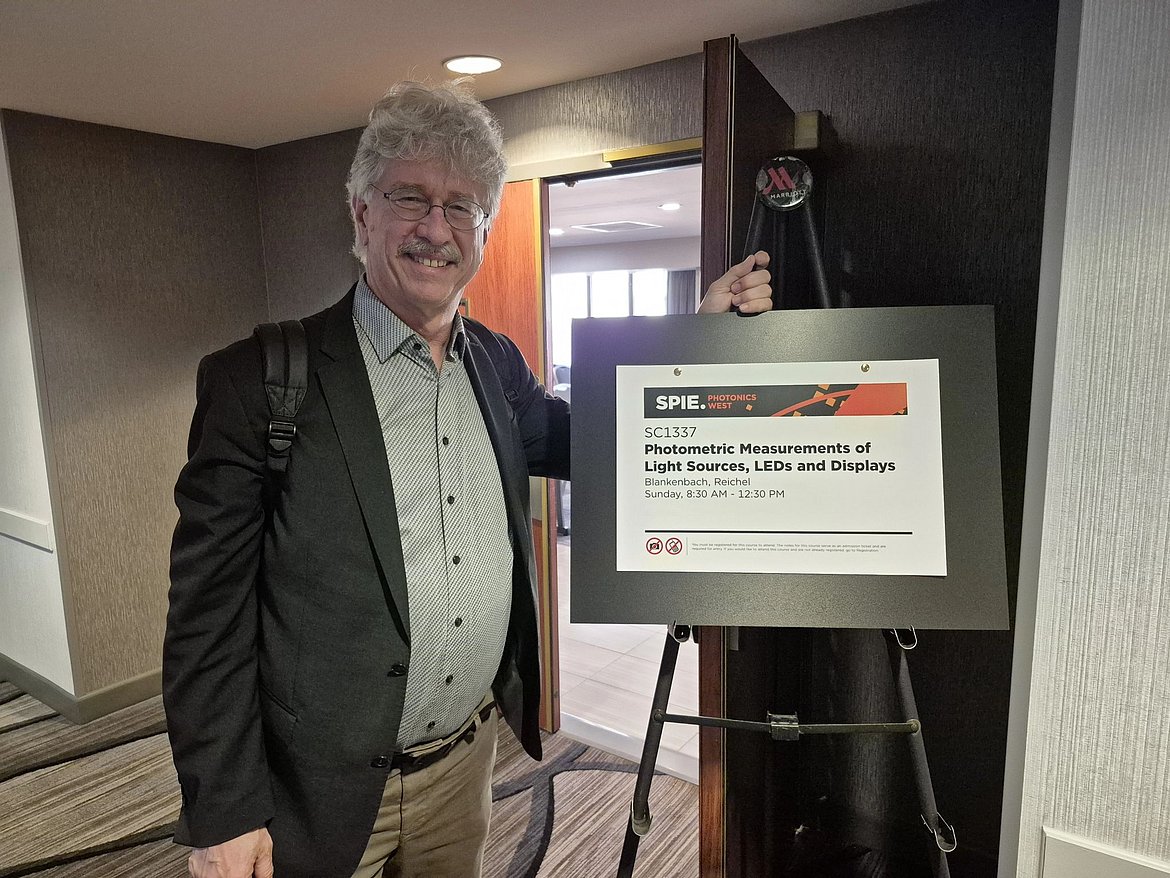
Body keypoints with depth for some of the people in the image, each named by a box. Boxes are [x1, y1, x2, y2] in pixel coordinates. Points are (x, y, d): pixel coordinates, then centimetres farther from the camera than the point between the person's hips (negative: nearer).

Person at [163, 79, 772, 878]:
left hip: (469, 759, 5)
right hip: (324, 787, -4)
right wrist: (224, 813, -11)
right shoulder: (259, 380, -16)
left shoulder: (497, 363, 1)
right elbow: (209, 610, -13)